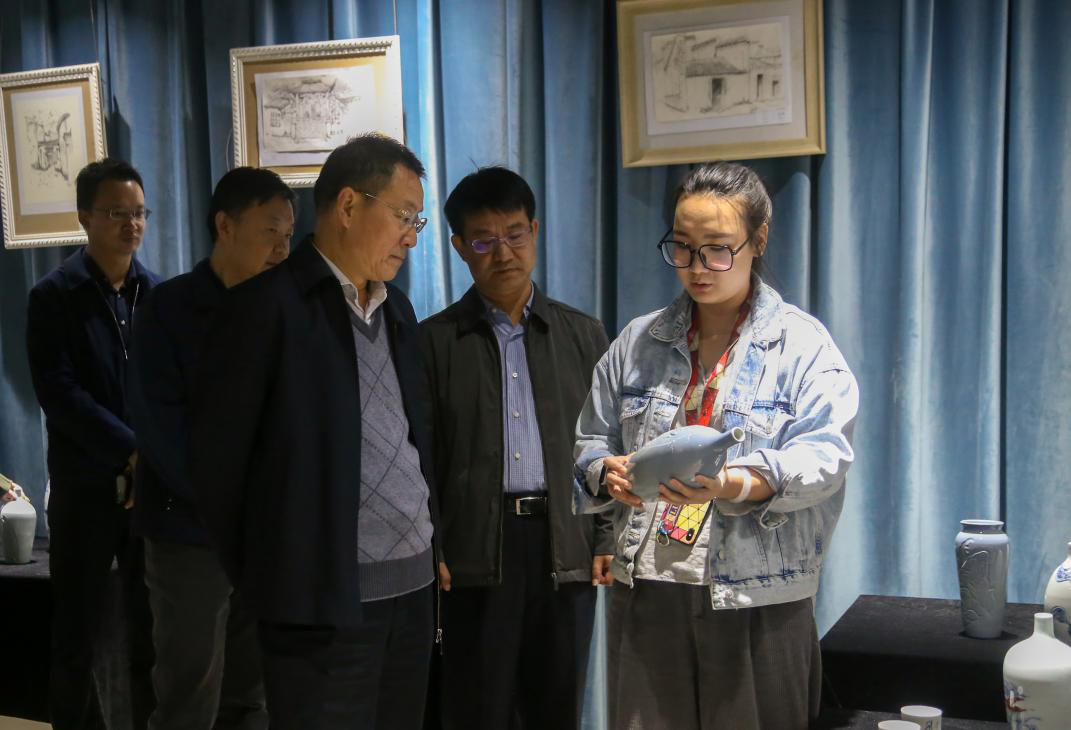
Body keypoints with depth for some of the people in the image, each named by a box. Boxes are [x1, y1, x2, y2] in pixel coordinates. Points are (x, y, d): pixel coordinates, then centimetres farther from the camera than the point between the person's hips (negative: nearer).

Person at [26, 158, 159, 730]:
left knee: (152, 631, 8)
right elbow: (59, 394, -12)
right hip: (85, 486, -2)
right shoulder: (53, 297, -3)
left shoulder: (157, 295, 6)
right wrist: (133, 451, -20)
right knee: (78, 637, 7)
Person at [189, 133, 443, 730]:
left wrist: (432, 551, 13)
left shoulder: (398, 308, 14)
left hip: (414, 589, 7)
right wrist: (250, 583, -2)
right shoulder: (269, 306, -9)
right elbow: (217, 456, -7)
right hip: (323, 598, -7)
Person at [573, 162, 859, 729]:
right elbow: (592, 440, 16)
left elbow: (822, 456, -12)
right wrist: (607, 472, -9)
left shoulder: (803, 343, 0)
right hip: (644, 594, 3)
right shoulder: (638, 342, 13)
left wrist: (732, 485, -29)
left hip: (758, 603, -3)